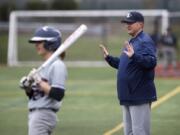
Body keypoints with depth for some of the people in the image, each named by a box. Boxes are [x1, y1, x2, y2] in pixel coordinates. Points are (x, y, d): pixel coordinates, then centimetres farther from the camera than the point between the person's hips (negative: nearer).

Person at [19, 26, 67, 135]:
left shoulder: (57, 65, -11)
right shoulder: (44, 65, 16)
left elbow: (58, 95, -21)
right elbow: (33, 95, 21)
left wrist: (39, 81, -19)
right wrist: (27, 87, 1)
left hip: (44, 116, -10)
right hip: (35, 114, 10)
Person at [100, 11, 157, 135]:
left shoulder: (145, 41, -11)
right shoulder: (131, 42, 18)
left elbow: (152, 62, -26)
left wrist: (134, 56, -38)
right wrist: (109, 58, 19)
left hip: (140, 96, -10)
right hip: (128, 97, 10)